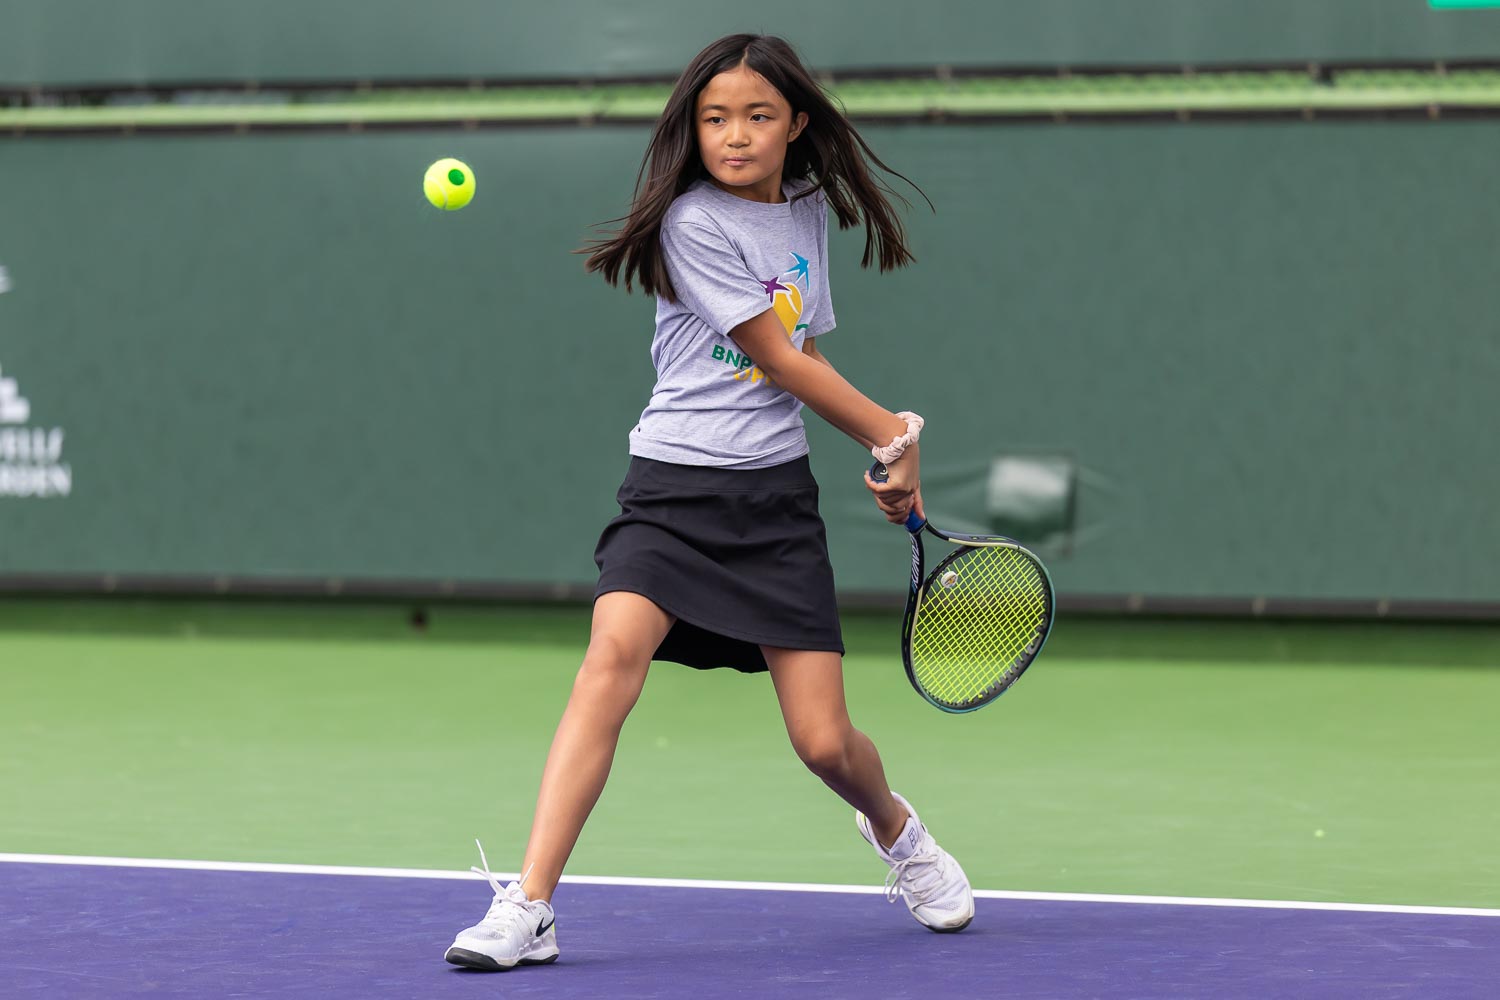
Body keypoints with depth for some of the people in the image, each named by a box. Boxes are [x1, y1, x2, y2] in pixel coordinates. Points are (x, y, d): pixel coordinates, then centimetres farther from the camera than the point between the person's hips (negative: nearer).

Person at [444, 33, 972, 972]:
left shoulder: (810, 210, 11)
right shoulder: (694, 223, -9)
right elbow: (776, 358, -8)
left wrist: (888, 449, 11)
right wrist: (894, 435, 0)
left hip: (777, 492, 5)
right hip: (674, 484, -4)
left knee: (825, 743, -1)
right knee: (615, 655, -29)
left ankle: (896, 829, 36)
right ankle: (528, 909, -29)